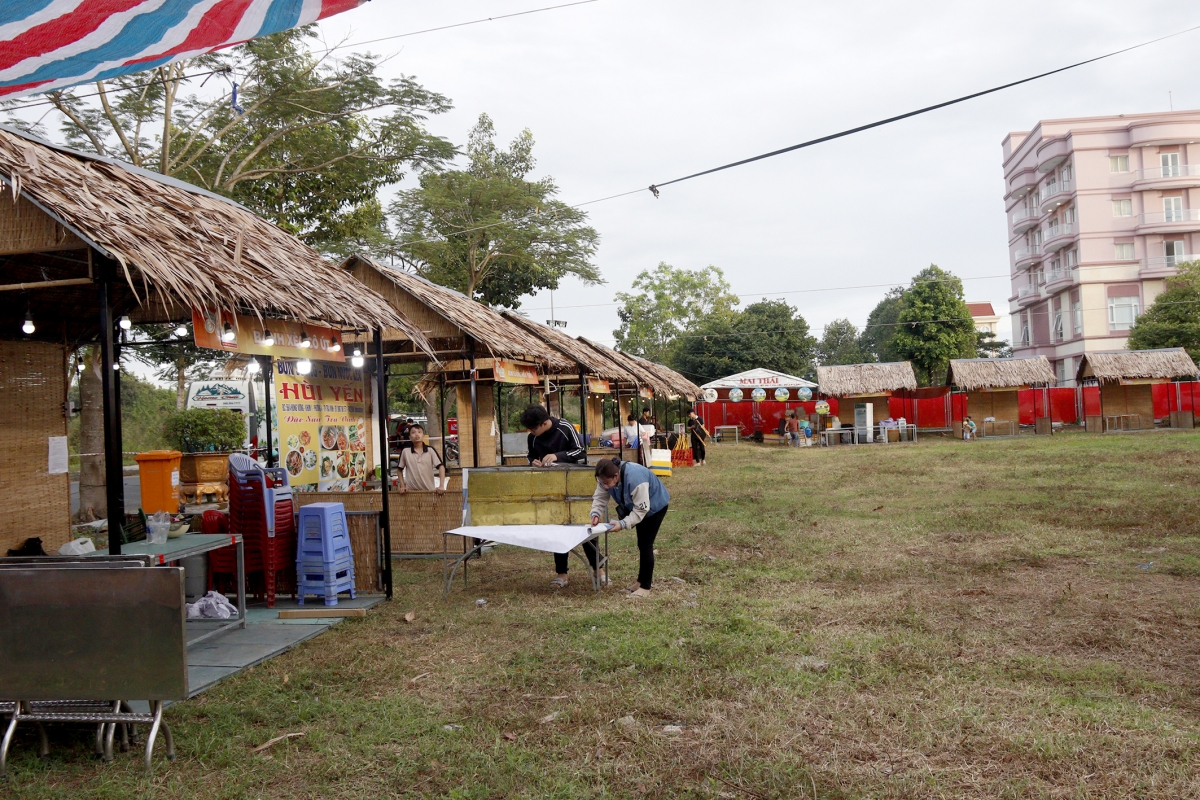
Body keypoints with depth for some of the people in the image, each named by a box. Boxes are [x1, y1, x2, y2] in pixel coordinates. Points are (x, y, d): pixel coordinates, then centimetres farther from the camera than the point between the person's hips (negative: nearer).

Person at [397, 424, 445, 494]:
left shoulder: (430, 450, -3)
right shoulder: (405, 452, -1)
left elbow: (441, 466, -6)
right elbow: (400, 469, 10)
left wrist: (441, 486, -16)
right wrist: (402, 486, 2)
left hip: (429, 490, 0)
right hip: (411, 491, 0)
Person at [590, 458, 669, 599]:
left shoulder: (635, 479, -44)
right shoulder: (606, 477, -22)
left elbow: (641, 509, -37)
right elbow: (600, 497, -13)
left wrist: (622, 524, -43)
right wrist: (596, 514, -31)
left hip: (655, 506, -8)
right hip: (638, 506, 8)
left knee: (645, 544, -11)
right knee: (641, 543, 18)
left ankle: (645, 587, -3)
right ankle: (643, 579, 33)